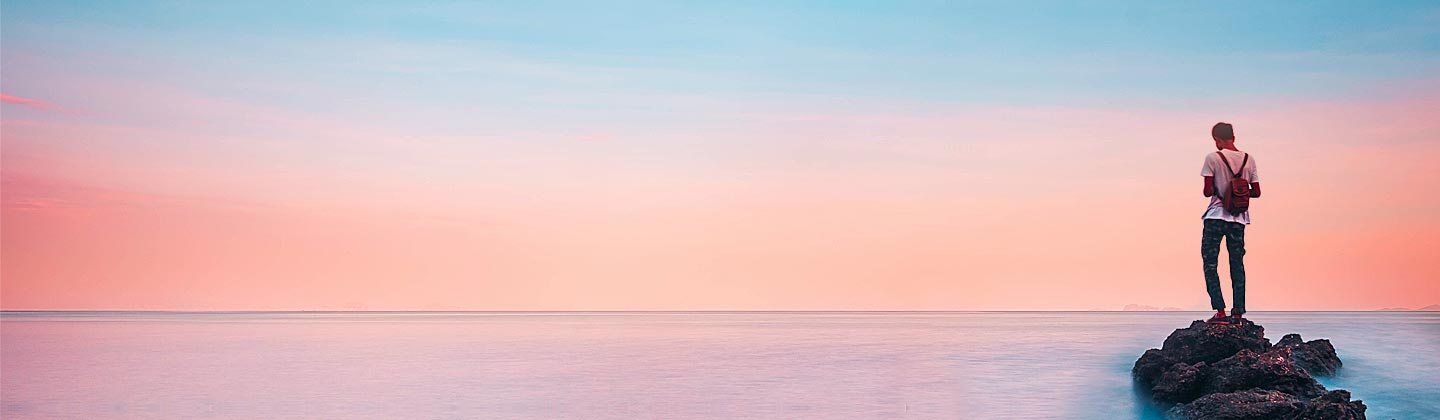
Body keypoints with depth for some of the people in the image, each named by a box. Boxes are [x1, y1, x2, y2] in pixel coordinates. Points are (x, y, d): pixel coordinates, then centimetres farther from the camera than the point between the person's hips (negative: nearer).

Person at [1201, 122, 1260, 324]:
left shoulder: (1213, 158, -7)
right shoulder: (1248, 159, 6)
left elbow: (1207, 191, -11)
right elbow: (1256, 192, 7)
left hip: (1216, 216, -4)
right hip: (1239, 218, 4)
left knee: (1210, 263, 0)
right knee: (1237, 264, 9)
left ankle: (1220, 311, -9)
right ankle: (1238, 312, 6)